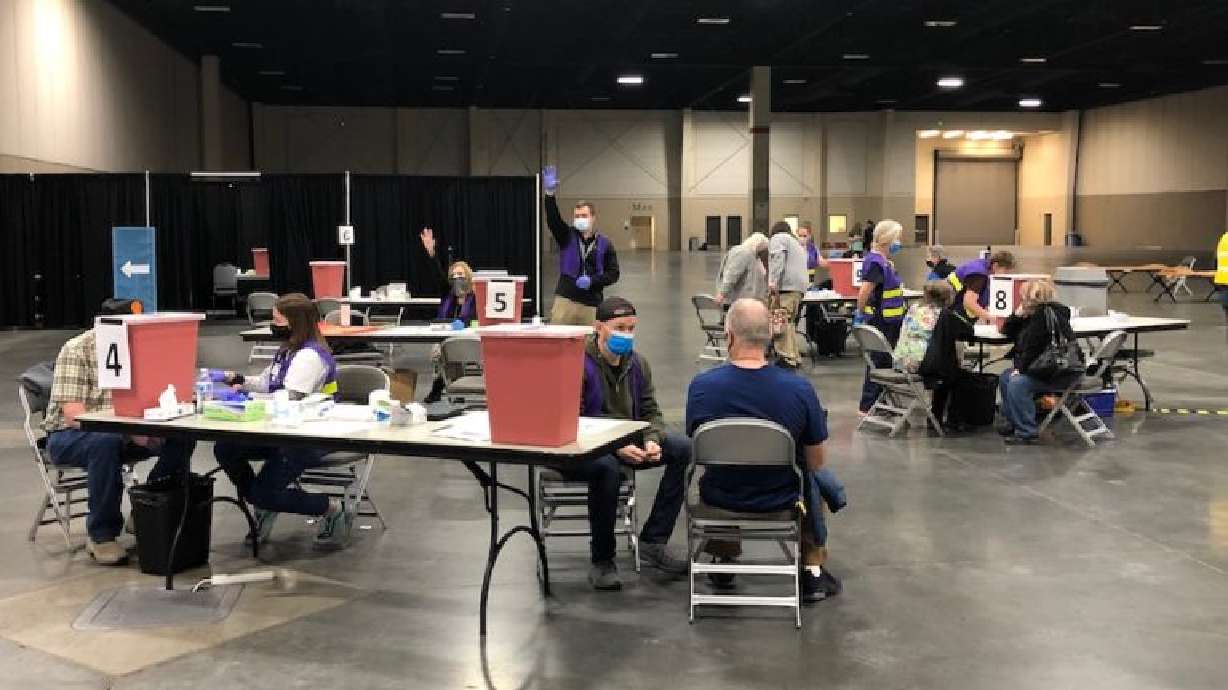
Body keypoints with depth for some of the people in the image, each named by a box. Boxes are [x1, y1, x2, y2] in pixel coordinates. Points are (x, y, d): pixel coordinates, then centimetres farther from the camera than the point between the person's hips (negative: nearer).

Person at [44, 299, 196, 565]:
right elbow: (74, 415, -25)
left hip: (125, 433, 5)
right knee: (106, 443, -38)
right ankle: (101, 535, -21)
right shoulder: (76, 351, -16)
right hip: (69, 436, -5)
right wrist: (131, 431, -34)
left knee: (182, 437, -17)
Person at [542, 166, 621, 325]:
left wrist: (592, 281, -11)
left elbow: (613, 274, 5)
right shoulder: (567, 236, 8)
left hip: (592, 304, 0)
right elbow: (553, 219, -9)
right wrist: (550, 194, -24)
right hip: (565, 300, 0)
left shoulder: (605, 244, 7)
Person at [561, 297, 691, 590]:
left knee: (683, 447, -11)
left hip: (626, 444, 7)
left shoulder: (637, 363, 7)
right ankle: (602, 560, -20)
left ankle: (652, 542, -5)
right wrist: (615, 447, -30)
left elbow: (650, 412, 10)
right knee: (607, 466, -39)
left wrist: (652, 440, -13)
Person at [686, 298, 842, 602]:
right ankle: (813, 572, 37)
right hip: (781, 500, -1)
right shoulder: (800, 389, -21)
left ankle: (725, 562, 47)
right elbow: (815, 463, -9)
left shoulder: (700, 386, -19)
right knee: (811, 479, 34)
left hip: (720, 499, 1)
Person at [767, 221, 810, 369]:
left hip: (786, 285, -9)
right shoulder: (797, 243, 34)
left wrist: (773, 281, -20)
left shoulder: (777, 238, 8)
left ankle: (787, 358, -17)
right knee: (789, 322, 14)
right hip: (800, 286, 9)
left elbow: (778, 258, -10)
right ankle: (794, 357, 13)